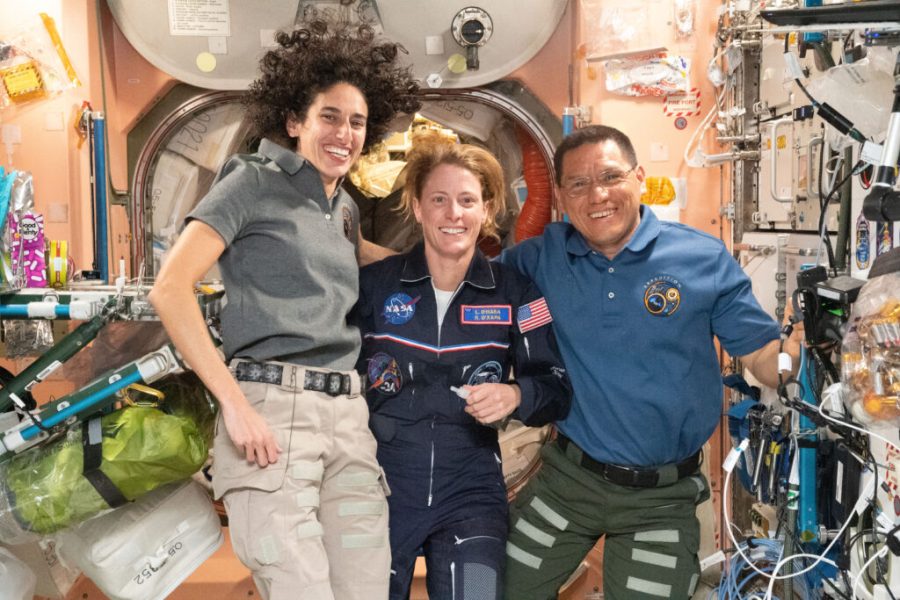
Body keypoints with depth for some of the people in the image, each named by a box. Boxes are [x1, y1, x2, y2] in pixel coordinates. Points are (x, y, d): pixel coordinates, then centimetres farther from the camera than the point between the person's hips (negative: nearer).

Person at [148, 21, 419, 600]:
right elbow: (170, 289, -9)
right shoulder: (255, 180, 1)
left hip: (348, 415, 6)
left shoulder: (347, 209, 21)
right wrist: (234, 403, -15)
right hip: (271, 406, -6)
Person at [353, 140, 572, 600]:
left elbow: (557, 387, 1)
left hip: (471, 490, 0)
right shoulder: (372, 284, -3)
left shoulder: (514, 292, -2)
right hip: (382, 483, 0)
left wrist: (516, 396, -19)